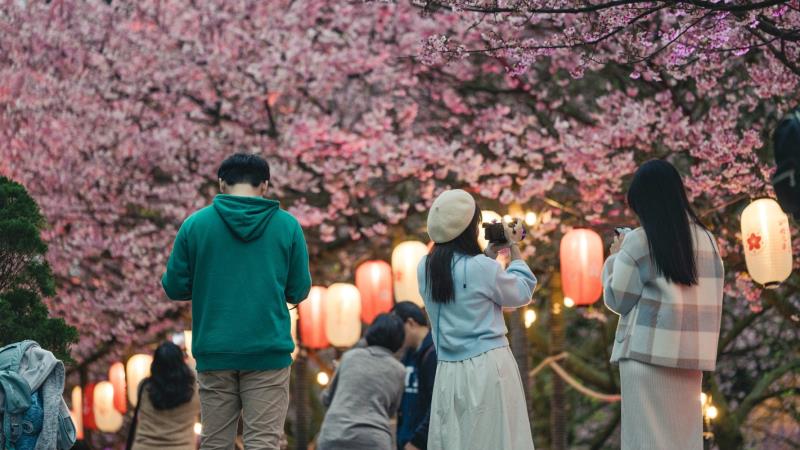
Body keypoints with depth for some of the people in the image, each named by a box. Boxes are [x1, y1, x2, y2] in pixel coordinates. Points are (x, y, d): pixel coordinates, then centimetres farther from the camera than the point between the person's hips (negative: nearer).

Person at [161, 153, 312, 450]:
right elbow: (299, 291, 6)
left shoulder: (195, 224, 3)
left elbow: (174, 288, 5)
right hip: (268, 352, -1)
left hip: (214, 351, 1)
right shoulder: (287, 225, 3)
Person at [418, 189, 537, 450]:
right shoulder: (481, 267, -12)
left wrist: (492, 251, 23)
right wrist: (514, 248, 14)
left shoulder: (425, 269, 5)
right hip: (487, 367, -6)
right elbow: (522, 293, 5)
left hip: (449, 370, 6)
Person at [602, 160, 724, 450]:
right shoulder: (705, 238, 8)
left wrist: (615, 258, 14)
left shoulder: (638, 242, -6)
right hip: (691, 353, 5)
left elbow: (618, 300, -1)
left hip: (649, 352, -5)